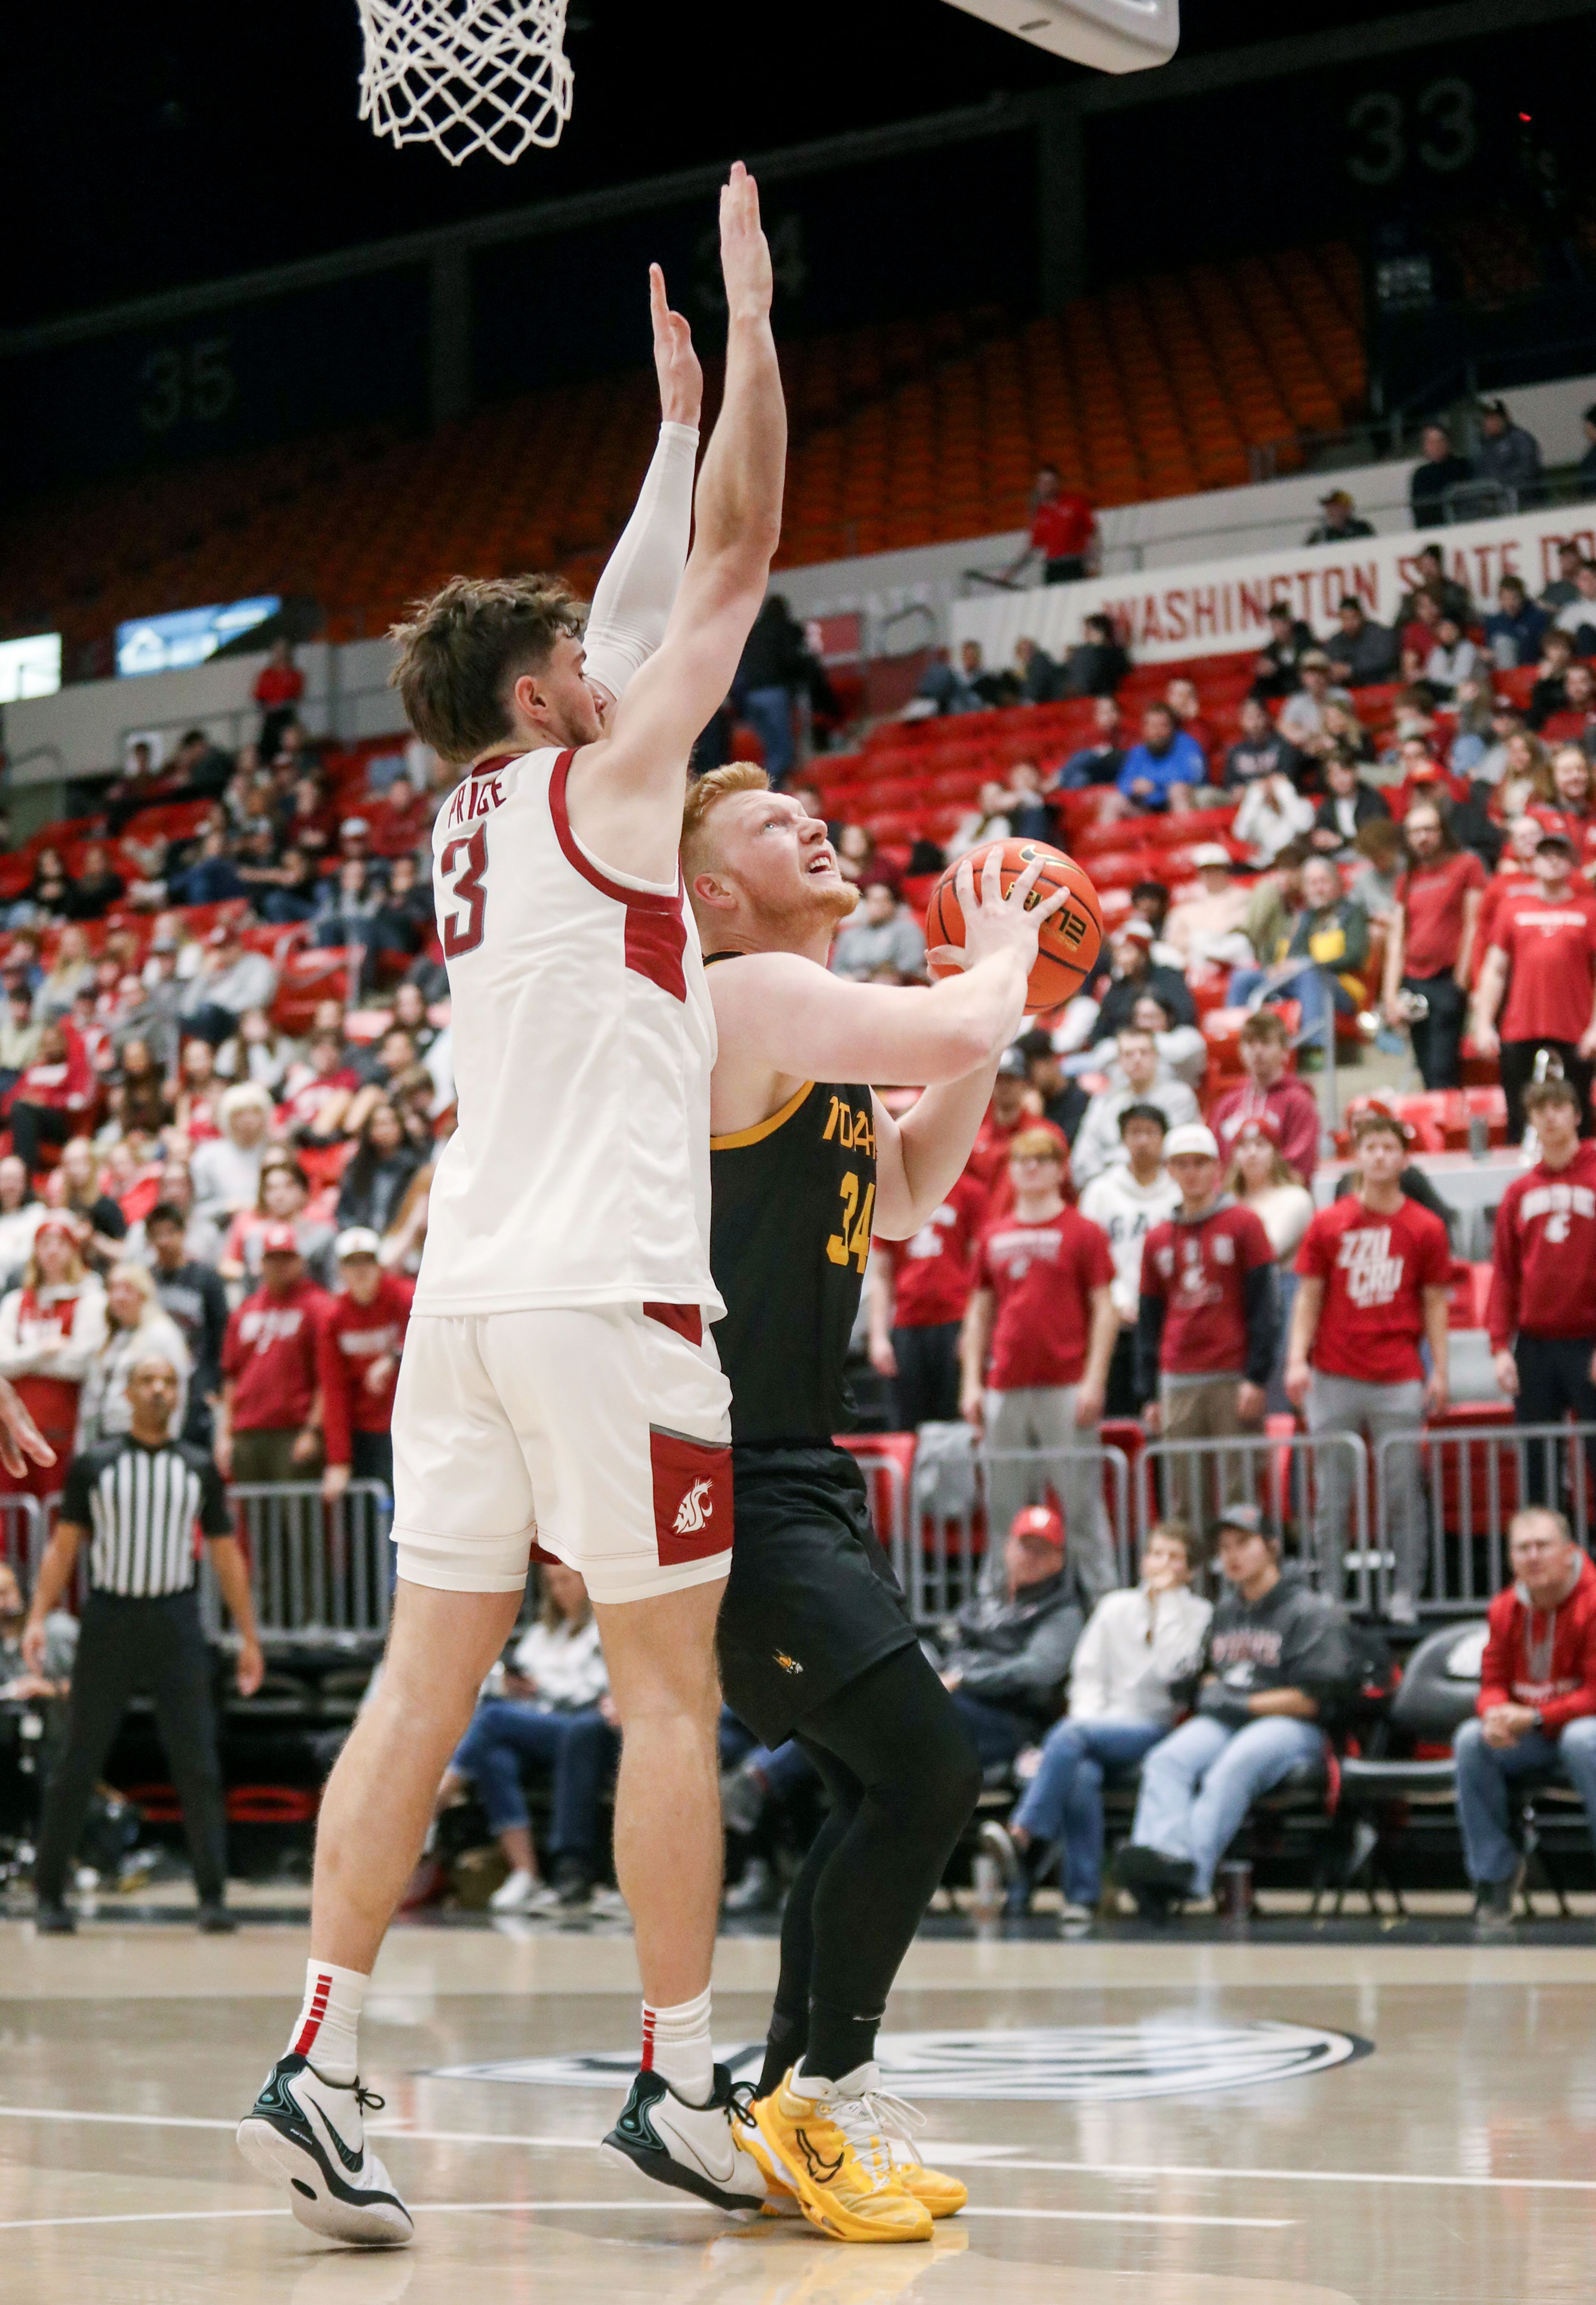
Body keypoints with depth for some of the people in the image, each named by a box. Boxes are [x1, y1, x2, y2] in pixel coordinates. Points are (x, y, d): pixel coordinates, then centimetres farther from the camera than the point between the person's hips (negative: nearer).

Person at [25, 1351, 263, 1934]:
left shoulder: (199, 1469, 8)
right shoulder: (93, 1465, 4)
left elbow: (227, 1557, 11)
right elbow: (63, 1547, 3)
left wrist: (249, 1638, 6)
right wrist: (37, 1617, -10)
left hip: (176, 1623, 1)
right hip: (109, 1618, -1)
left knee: (197, 1764, -5)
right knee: (78, 1763, 1)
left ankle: (213, 1896, -2)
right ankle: (50, 1894, 9)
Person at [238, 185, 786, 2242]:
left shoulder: (473, 810, 17)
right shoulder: (601, 783, -4)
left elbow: (639, 602, 30)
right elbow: (733, 561, -1)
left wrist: (678, 411, 36)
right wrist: (750, 316, 5)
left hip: (466, 1290, 7)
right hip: (602, 1295, -7)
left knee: (430, 1674, 4)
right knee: (668, 1683, 1)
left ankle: (320, 2056, -3)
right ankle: (683, 2085, 5)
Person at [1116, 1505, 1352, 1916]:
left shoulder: (1311, 1613, 3)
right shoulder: (1223, 1612, 26)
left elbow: (1311, 1700, -5)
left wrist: (1244, 1705, -8)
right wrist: (1209, 1689, 9)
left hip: (1287, 1725, -5)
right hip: (1219, 1725, 6)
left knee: (1232, 1768, -38)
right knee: (1167, 1762, -28)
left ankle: (1189, 1870, -56)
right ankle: (1162, 1852, -53)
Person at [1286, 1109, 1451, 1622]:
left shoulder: (1425, 1228, 5)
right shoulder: (1328, 1224, 5)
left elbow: (1435, 1303, 7)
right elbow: (1309, 1296, 6)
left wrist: (1439, 1372, 1)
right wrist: (1297, 1359, -4)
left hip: (1399, 1379, -1)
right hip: (1335, 1379, 1)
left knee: (1403, 1490, 0)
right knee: (1332, 1492, 4)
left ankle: (1405, 1596, 6)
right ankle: (1329, 1595, 9)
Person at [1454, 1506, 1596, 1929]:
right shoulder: (1505, 1609, 3)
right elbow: (1493, 1684, 6)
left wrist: (1535, 1718, -25)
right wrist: (1496, 1714, -20)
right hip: (1528, 1739, 6)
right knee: (1471, 1741, -19)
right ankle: (1495, 1873, -10)